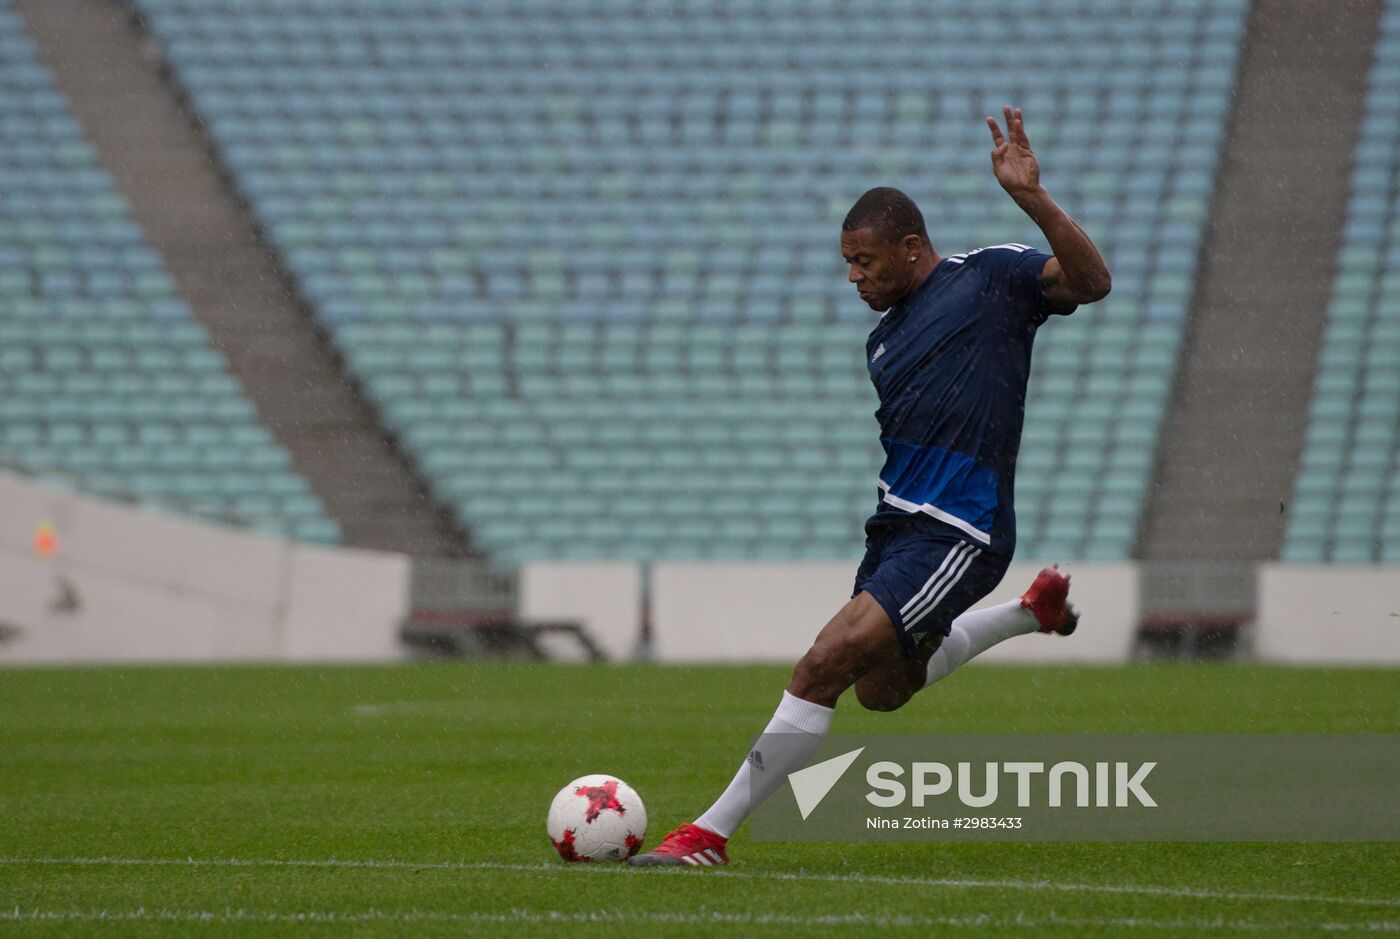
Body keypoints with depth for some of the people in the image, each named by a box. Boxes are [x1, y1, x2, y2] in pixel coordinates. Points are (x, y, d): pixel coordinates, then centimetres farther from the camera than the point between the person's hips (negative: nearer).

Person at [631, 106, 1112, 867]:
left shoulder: (989, 277, -2)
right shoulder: (883, 341, 19)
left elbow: (1090, 282, -16)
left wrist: (1032, 199, -27)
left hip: (957, 536, -10)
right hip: (897, 520, 10)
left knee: (825, 665, -20)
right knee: (881, 689, 24)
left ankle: (711, 833, -15)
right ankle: (1035, 611, 41)